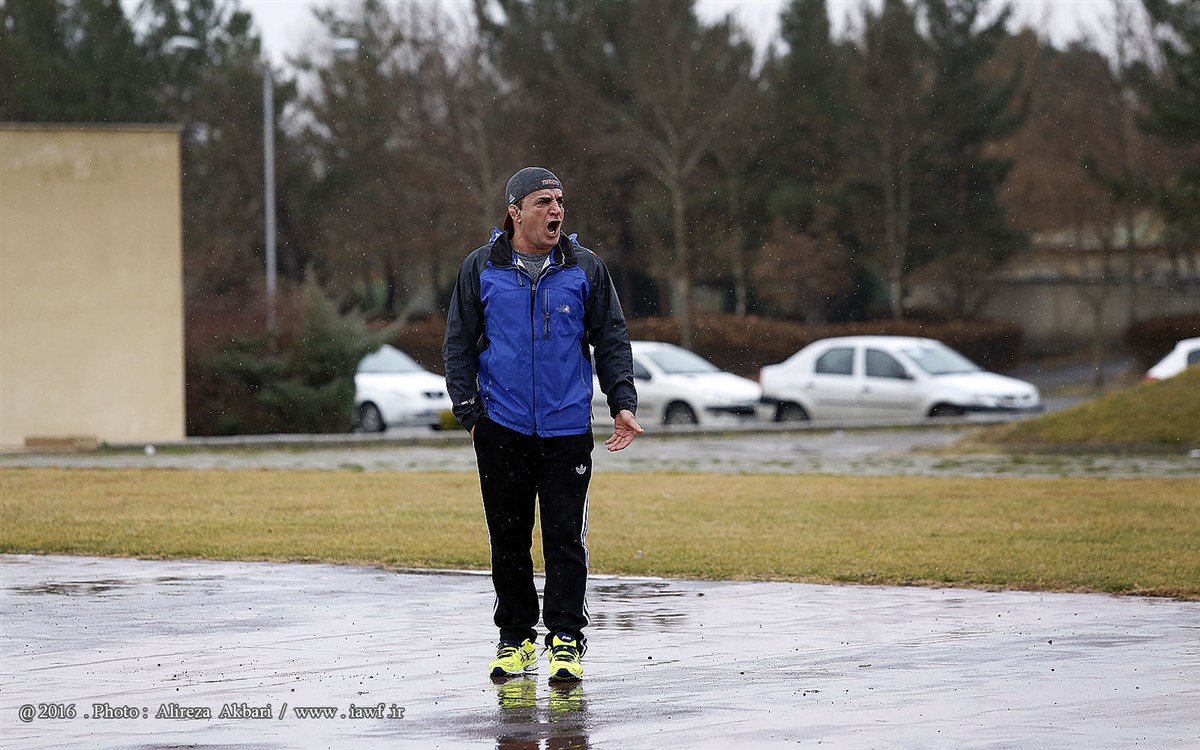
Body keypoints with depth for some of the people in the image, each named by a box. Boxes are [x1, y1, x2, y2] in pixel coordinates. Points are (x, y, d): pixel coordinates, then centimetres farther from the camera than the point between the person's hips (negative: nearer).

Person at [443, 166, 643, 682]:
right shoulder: (481, 270, 5)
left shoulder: (585, 269, 6)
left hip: (567, 428, 0)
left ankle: (566, 639, 3)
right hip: (502, 428, 0)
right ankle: (516, 637, 17)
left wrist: (622, 402, -2)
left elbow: (612, 340, 9)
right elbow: (459, 344, 8)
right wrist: (468, 410, -1)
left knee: (565, 536, -3)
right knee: (508, 537, 6)